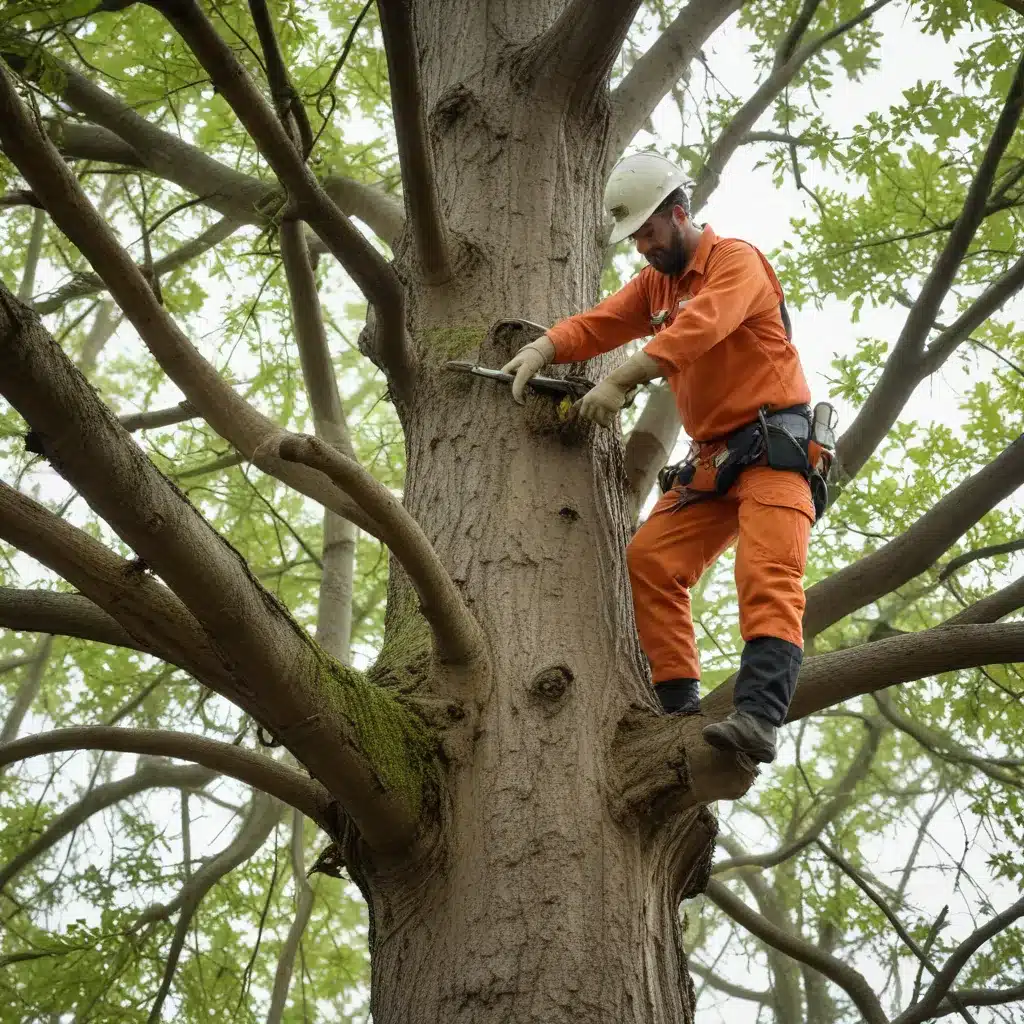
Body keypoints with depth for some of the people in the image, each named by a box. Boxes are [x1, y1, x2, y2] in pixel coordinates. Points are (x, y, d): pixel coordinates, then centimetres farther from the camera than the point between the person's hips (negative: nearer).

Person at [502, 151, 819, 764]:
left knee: (768, 580, -23)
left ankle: (759, 719, -38)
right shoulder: (655, 283, 18)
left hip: (773, 444, -8)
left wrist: (619, 382, -33)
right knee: (649, 562, -5)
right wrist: (541, 350, -15)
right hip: (712, 458, 8)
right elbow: (598, 324, 6)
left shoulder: (735, 260, -7)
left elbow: (700, 328, -25)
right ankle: (681, 706, -8)